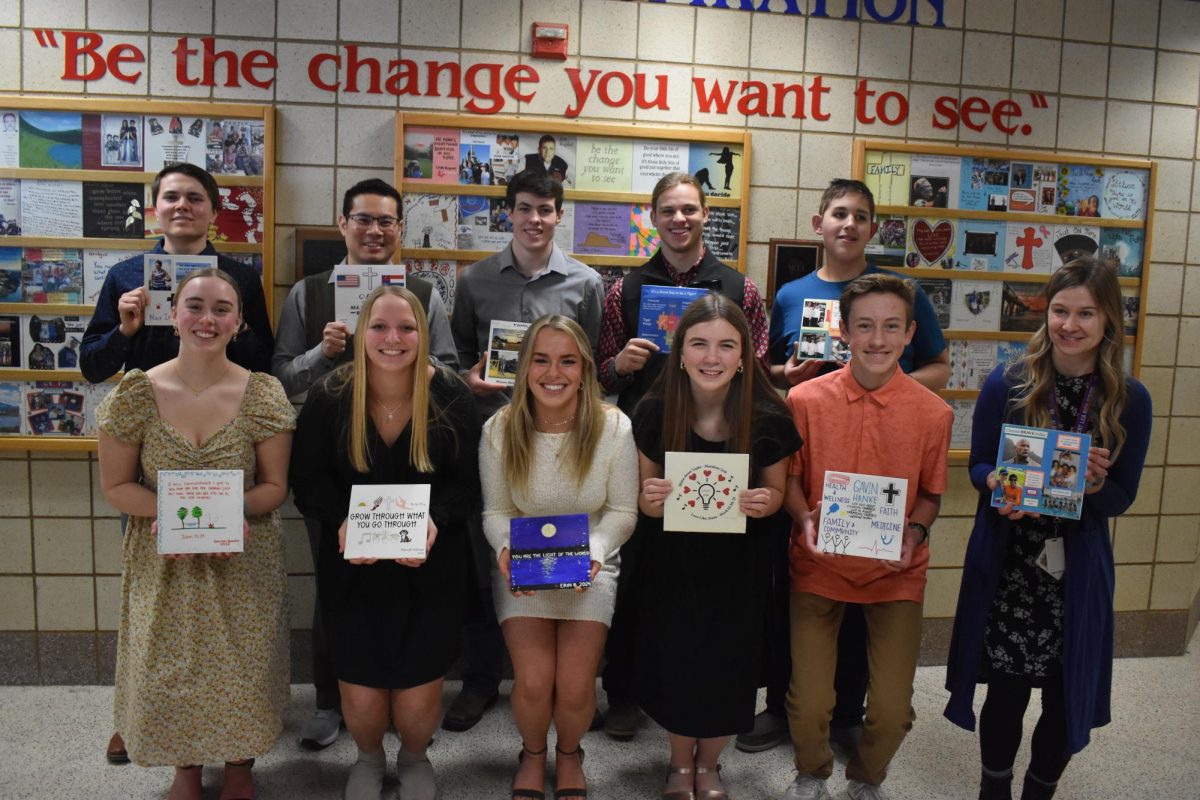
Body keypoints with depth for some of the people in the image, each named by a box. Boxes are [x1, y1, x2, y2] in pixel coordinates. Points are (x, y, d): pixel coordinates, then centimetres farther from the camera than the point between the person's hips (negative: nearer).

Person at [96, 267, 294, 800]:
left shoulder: (263, 395, -8)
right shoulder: (136, 393, -7)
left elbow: (274, 487, -3)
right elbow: (116, 486, -1)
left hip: (242, 565, 0)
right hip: (162, 565, 1)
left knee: (241, 672, 6)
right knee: (169, 672, 9)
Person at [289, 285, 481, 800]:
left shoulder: (450, 395, -8)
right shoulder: (329, 396, -7)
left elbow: (468, 483, -4)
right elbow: (308, 481, -2)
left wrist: (436, 519, -24)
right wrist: (341, 521, -21)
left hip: (430, 570, 0)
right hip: (351, 569, 1)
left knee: (417, 702, 0)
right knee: (361, 700, 1)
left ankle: (415, 758, 39)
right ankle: (368, 758, 40)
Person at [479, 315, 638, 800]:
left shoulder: (614, 428, -12)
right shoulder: (500, 430, -10)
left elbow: (622, 511, -5)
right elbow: (495, 511, -1)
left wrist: (595, 550, -22)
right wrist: (506, 550, -20)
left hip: (590, 569, 0)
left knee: (575, 687, -12)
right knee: (533, 683, -15)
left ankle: (569, 755, 26)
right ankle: (533, 754, 24)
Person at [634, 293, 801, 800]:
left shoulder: (769, 419, -16)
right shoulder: (654, 412, -15)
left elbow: (774, 491, 0)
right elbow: (645, 500, -4)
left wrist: (764, 502, -23)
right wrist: (649, 499, -27)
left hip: (738, 566, 0)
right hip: (670, 562, 0)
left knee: (726, 668, 11)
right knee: (673, 665, 9)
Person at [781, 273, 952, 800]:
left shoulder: (934, 413, -6)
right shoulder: (805, 400, -8)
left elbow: (931, 494, 6)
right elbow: (788, 478, 3)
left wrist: (914, 533, -12)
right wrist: (805, 518, -15)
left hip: (896, 573, 1)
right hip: (819, 566, 0)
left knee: (893, 711, -1)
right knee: (809, 704, -4)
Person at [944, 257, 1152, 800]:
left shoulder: (1130, 399, -3)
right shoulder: (1007, 383, -6)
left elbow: (1123, 497, 1)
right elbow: (978, 466, 1)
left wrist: (1094, 485, -21)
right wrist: (999, 484, -21)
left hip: (1079, 568, 1)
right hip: (1006, 564, -1)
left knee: (1067, 695, 10)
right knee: (1006, 688, 8)